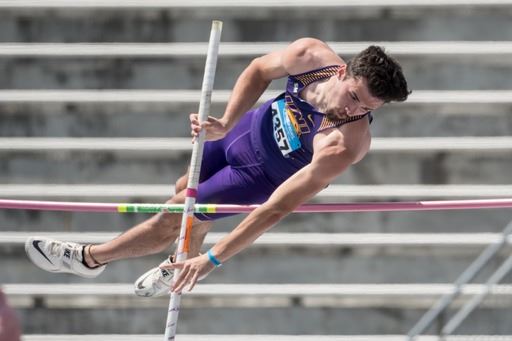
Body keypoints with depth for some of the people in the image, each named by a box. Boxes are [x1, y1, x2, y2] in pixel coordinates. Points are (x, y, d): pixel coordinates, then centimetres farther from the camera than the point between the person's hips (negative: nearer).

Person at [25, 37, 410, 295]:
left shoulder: (344, 146, -44)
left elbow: (275, 211, -40)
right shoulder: (310, 55, -32)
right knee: (185, 192, 27)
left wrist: (212, 260, -39)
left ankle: (91, 258, 32)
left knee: (174, 217, 5)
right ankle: (181, 264, 60)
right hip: (254, 125, 5)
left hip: (263, 174, -5)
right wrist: (225, 123, -23)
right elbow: (260, 70, -8)